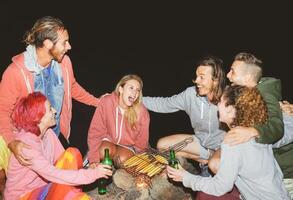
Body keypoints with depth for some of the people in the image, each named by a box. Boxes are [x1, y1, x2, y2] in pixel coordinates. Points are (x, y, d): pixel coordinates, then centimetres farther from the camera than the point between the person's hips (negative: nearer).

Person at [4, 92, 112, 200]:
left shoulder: (48, 133, -4)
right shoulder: (25, 143, -27)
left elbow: (65, 160, -5)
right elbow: (53, 174, -31)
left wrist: (91, 170, -21)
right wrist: (93, 173, -29)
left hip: (43, 185, 7)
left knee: (72, 153, -13)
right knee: (64, 189, -33)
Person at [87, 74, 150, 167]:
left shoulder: (142, 112, -21)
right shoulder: (106, 102, -23)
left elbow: (141, 142, -9)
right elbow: (95, 131, -22)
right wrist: (94, 160, -28)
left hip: (128, 146, 1)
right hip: (109, 141, 0)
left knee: (123, 159, -27)